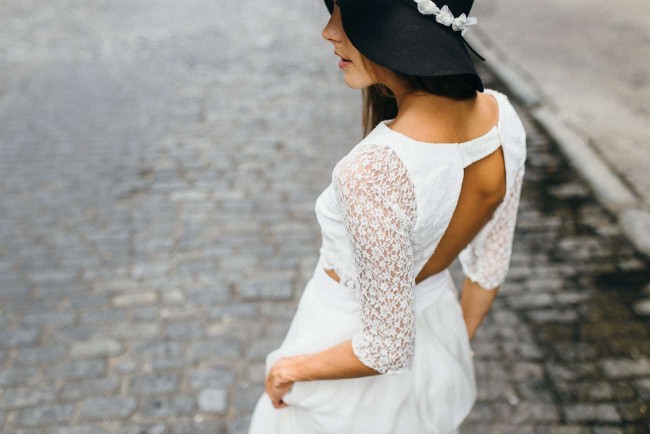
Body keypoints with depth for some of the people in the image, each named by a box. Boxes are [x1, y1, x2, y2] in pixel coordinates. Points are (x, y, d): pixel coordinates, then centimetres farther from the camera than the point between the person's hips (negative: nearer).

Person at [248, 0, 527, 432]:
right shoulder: (500, 115, -17)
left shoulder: (373, 174, -40)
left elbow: (388, 348, -27)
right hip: (438, 330, 6)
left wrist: (293, 368, -9)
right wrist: (458, 342, 15)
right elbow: (491, 266, -2)